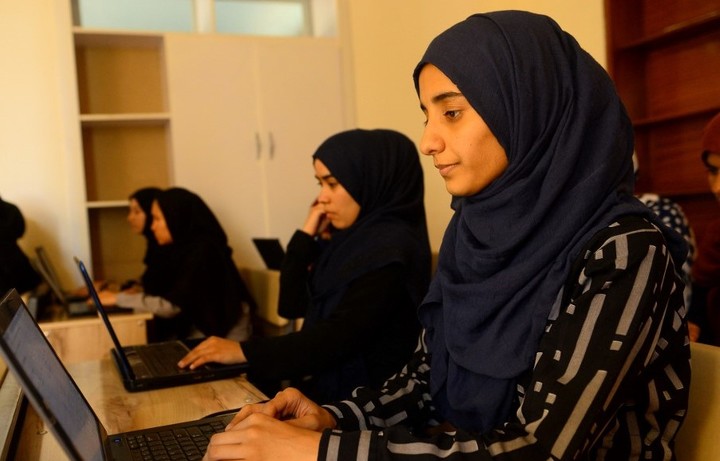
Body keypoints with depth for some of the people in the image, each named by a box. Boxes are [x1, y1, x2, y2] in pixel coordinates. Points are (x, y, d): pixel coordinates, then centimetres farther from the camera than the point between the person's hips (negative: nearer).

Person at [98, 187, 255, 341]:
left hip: (221, 336, -7)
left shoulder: (202, 251, -19)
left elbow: (171, 306, -21)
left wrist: (118, 298, -13)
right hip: (197, 332, 7)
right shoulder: (182, 248, 6)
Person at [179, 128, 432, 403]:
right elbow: (291, 306, 9)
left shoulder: (390, 248, -17)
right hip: (326, 384, 8)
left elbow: (340, 336, -23)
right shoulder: (350, 238, 9)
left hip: (361, 399, -7)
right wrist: (307, 236, 0)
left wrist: (245, 352, -23)